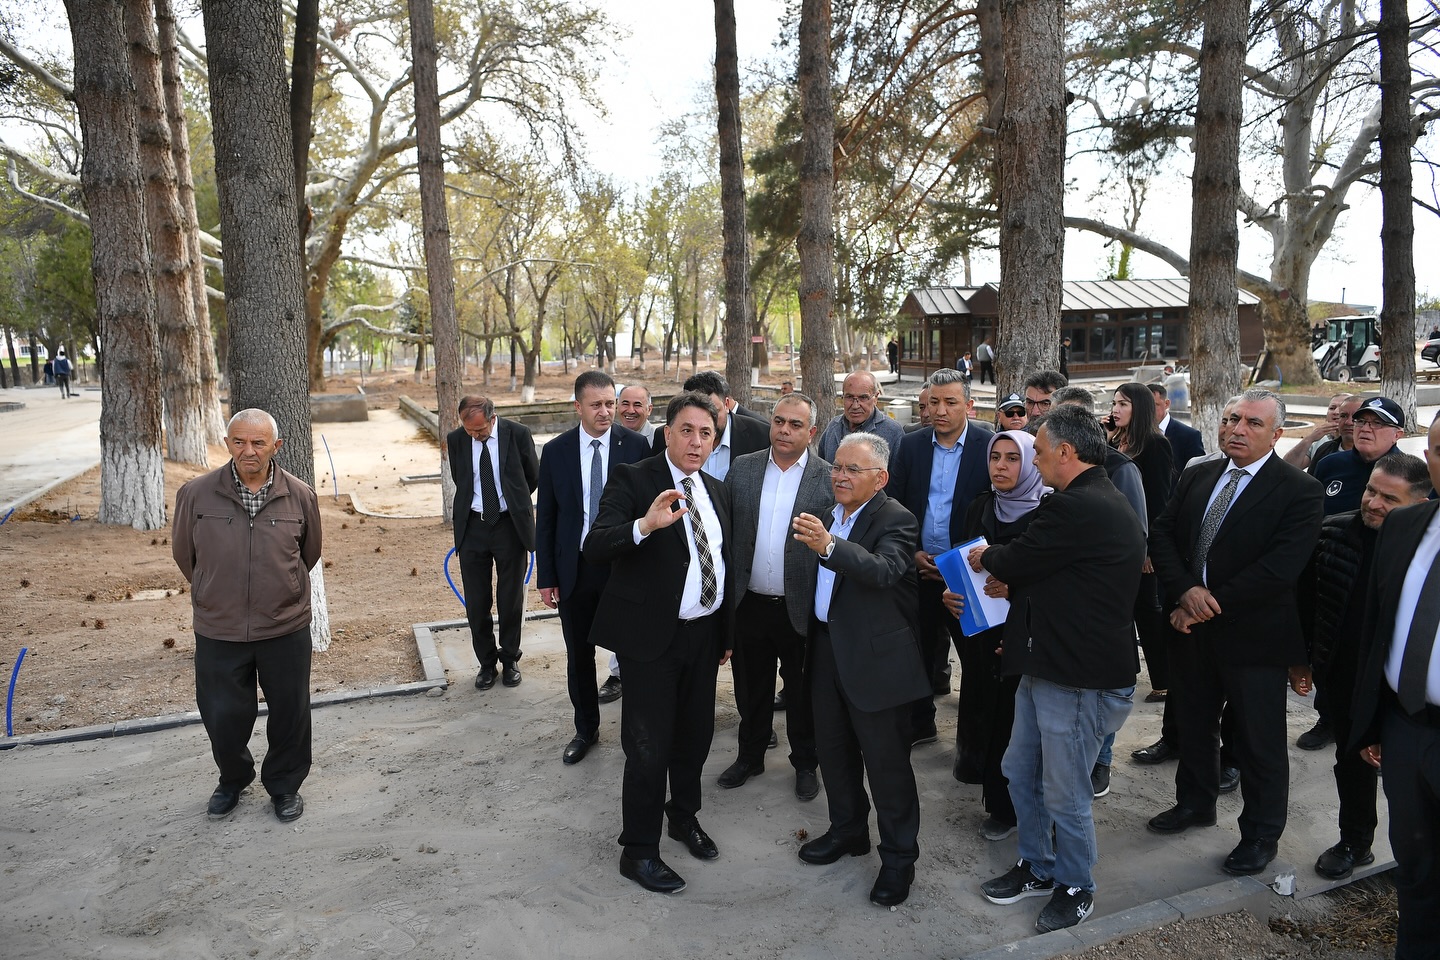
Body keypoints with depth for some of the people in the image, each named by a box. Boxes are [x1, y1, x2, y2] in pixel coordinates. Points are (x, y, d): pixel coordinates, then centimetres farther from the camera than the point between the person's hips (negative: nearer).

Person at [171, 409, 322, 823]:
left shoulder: (299, 495, -7)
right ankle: (233, 780, 42)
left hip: (286, 629, 0)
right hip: (218, 630, 0)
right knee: (222, 716, 13)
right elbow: (183, 552, 8)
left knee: (290, 713, 12)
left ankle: (284, 785, 36)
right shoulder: (197, 493, -9)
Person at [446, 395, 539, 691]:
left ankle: (510, 659, 27)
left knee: (511, 599, 8)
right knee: (476, 602, 7)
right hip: (472, 526, 2)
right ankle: (486, 663, 24)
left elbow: (533, 477, 7)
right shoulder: (456, 439, -3)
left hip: (509, 524, -2)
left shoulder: (518, 434, -9)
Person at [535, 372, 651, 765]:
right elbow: (545, 518, 3)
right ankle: (586, 730, 33)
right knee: (579, 656, 14)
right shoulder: (556, 451, -1)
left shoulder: (635, 445, -6)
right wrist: (546, 577, 1)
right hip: (575, 569, 2)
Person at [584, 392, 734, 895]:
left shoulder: (718, 491, 10)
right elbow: (595, 546, -23)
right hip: (650, 635, -6)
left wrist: (728, 632, 18)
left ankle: (684, 815, 43)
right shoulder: (632, 480, -10)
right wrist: (645, 524, -41)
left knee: (696, 734, 19)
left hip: (703, 633, 6)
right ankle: (638, 851, 19)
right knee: (650, 745, 1)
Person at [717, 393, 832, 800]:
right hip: (749, 604, 3)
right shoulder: (742, 468, 2)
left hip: (802, 609, -2)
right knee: (750, 689, 18)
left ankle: (805, 763, 34)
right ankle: (750, 755, 39)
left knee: (803, 691, 14)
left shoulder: (829, 478, -7)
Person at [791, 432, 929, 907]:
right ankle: (848, 830, 39)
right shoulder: (828, 516, 8)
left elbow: (882, 570, -35)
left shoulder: (895, 520, -15)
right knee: (833, 748, 19)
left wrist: (829, 545, -48)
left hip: (875, 656, -7)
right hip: (827, 648, 8)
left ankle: (899, 856, 20)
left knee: (887, 760, 3)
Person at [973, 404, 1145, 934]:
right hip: (1047, 666, 11)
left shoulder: (1077, 508, -25)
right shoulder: (1103, 501, 10)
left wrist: (985, 557, 3)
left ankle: (1075, 888, 30)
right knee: (1020, 772, 21)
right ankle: (1037, 868, 39)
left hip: (1079, 679, -11)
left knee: (1064, 796, 8)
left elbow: (1016, 560, -17)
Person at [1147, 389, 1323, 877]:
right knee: (1194, 723, 21)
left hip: (1252, 634, -5)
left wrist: (1212, 605, -18)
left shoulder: (1299, 490, -12)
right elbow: (1162, 534, 1)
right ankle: (1195, 803, 42)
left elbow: (1279, 568, -20)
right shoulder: (1197, 476, 6)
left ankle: (1261, 833, 29)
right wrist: (1186, 591, -15)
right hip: (1193, 628, 5)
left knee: (1259, 741, 9)